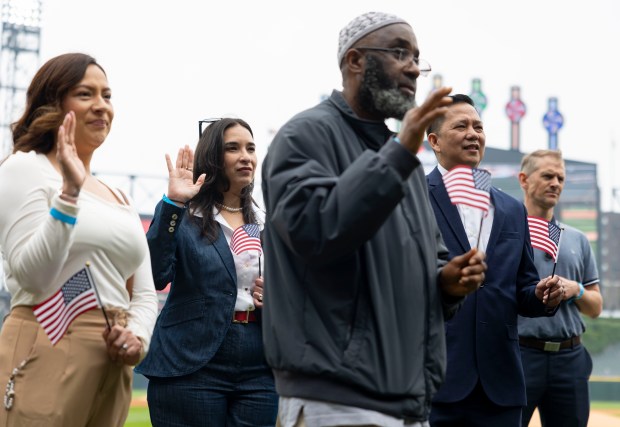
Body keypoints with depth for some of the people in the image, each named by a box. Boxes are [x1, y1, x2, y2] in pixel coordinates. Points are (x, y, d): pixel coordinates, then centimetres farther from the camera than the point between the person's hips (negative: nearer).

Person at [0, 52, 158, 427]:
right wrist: (69, 194, -21)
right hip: (47, 361, -7)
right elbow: (33, 275, -13)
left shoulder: (120, 199, 20)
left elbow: (144, 294, 19)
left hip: (113, 369, 7)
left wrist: (138, 338, -1)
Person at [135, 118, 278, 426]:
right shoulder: (183, 216, 0)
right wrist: (172, 204, -22)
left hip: (258, 374, 4)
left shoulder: (268, 225, 14)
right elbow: (154, 276, -17)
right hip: (192, 368, -4)